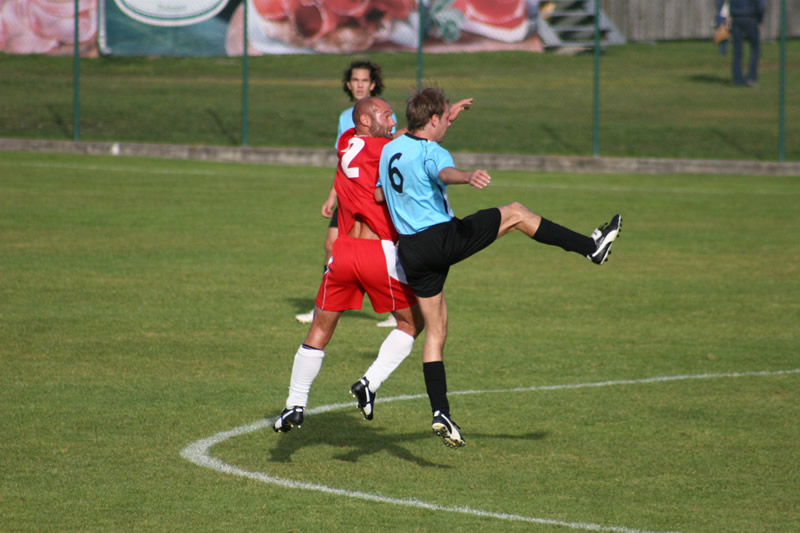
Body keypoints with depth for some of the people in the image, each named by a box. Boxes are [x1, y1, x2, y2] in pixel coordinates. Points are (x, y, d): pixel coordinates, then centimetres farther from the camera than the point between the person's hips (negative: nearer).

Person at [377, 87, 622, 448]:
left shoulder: (389, 150, 12)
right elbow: (445, 173, -37)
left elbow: (378, 195, 22)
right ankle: (590, 246, 12)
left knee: (435, 331, 11)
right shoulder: (431, 152, -13)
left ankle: (440, 413, 5)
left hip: (410, 251, 8)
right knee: (516, 213, 8)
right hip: (442, 238, -8)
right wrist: (468, 177, -57)